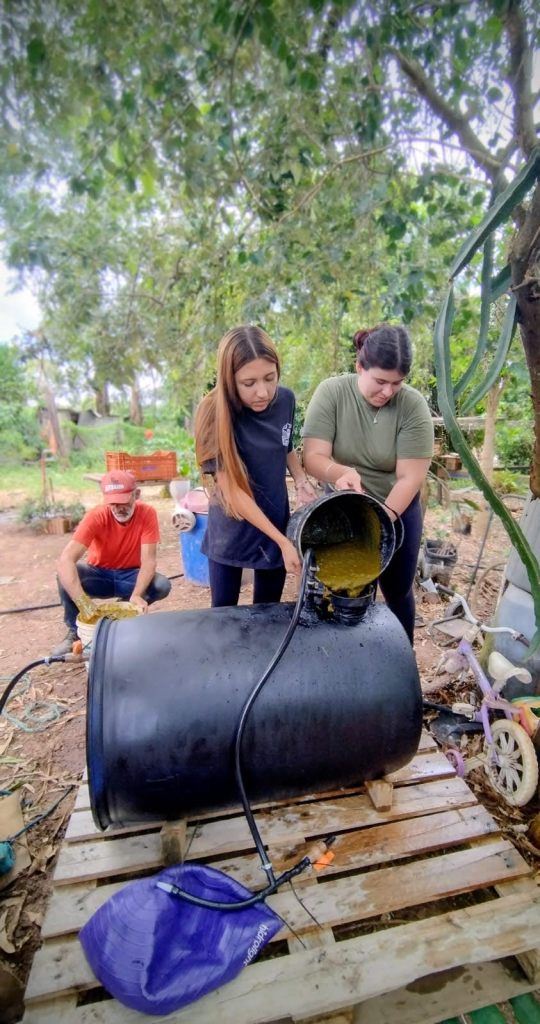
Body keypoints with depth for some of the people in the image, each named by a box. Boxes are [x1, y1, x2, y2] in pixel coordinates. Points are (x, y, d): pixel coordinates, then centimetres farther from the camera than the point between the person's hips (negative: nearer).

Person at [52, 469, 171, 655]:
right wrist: (84, 604, -48)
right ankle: (75, 631, -5)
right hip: (99, 575, 0)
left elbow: (148, 560, -23)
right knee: (66, 575, -29)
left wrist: (136, 595, -42)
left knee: (162, 586, -28)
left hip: (131, 576, 1)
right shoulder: (96, 516, -25)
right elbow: (66, 559, -36)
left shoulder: (147, 514, -22)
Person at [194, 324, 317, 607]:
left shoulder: (285, 399, -9)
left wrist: (301, 482, -7)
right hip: (232, 529, -3)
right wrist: (283, 542, -22)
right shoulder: (215, 413, -22)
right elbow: (232, 488, -22)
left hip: (277, 520, 3)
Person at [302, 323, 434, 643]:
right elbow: (313, 457, -21)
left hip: (397, 512, 0)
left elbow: (409, 478, -19)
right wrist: (341, 472, -42)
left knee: (398, 593, 17)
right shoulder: (331, 393, -16)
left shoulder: (413, 406, -17)